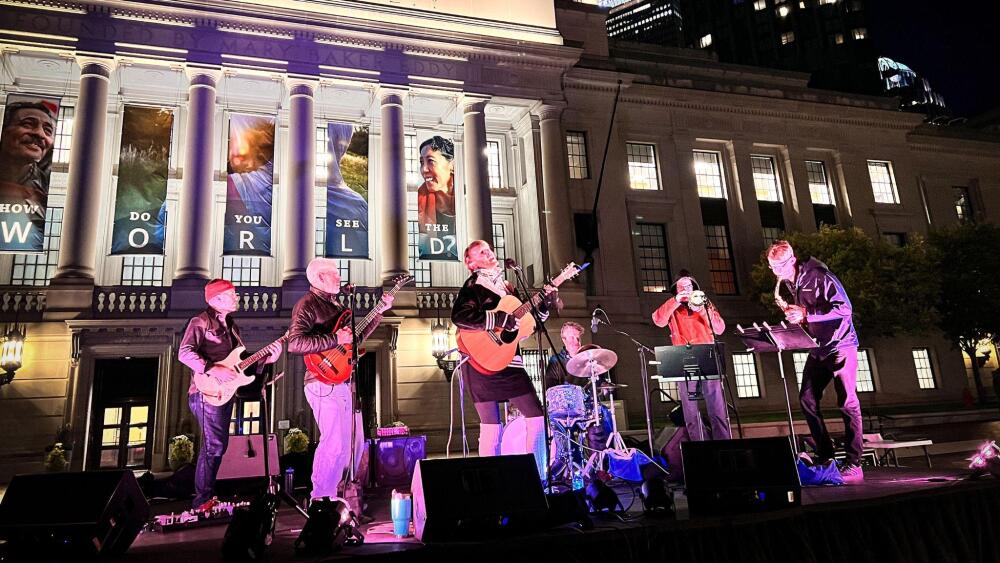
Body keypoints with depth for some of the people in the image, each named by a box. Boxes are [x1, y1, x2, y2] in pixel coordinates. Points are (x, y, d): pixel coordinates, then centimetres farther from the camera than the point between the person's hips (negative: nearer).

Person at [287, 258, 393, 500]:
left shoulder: (335, 303, 20)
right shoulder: (307, 305, -8)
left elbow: (356, 337, 24)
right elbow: (295, 343, -21)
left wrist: (379, 311, 17)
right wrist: (335, 339, -22)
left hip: (345, 382, 9)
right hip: (324, 384, -9)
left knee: (354, 442, 14)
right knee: (335, 444, -12)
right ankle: (321, 501, 1)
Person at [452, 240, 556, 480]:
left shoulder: (507, 286, 18)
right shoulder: (473, 285, -3)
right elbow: (459, 316, -22)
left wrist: (544, 301, 4)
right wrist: (503, 319, -21)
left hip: (509, 360, 7)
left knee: (537, 415, 3)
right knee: (491, 428, -3)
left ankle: (537, 477, 14)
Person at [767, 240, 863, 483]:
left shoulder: (819, 276, -15)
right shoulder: (792, 284, 10)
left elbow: (844, 308, -21)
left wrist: (806, 314, -26)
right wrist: (794, 314, -1)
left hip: (840, 345, -9)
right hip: (817, 348, 9)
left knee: (847, 402, -7)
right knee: (807, 399, 4)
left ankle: (854, 465, -3)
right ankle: (825, 455, 13)